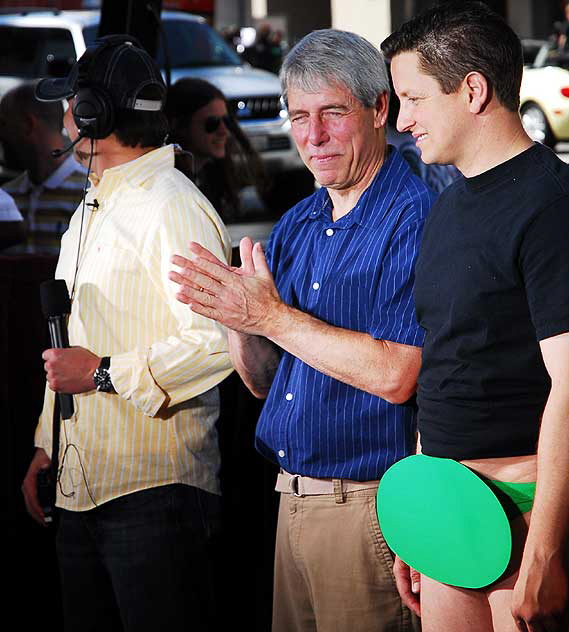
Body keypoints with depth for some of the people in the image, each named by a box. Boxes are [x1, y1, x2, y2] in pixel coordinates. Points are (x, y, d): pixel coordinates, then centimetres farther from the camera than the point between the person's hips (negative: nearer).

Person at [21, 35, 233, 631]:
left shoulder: (172, 208, -13)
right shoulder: (91, 210, 19)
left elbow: (216, 342, -24)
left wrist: (104, 373, -17)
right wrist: (47, 447, 21)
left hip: (152, 492, -9)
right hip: (79, 488, 9)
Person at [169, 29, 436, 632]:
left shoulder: (417, 217, -13)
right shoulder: (295, 226, 12)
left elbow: (395, 375, -22)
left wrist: (270, 314, -17)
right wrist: (236, 318, -7)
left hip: (368, 506, -7)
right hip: (293, 498, 7)